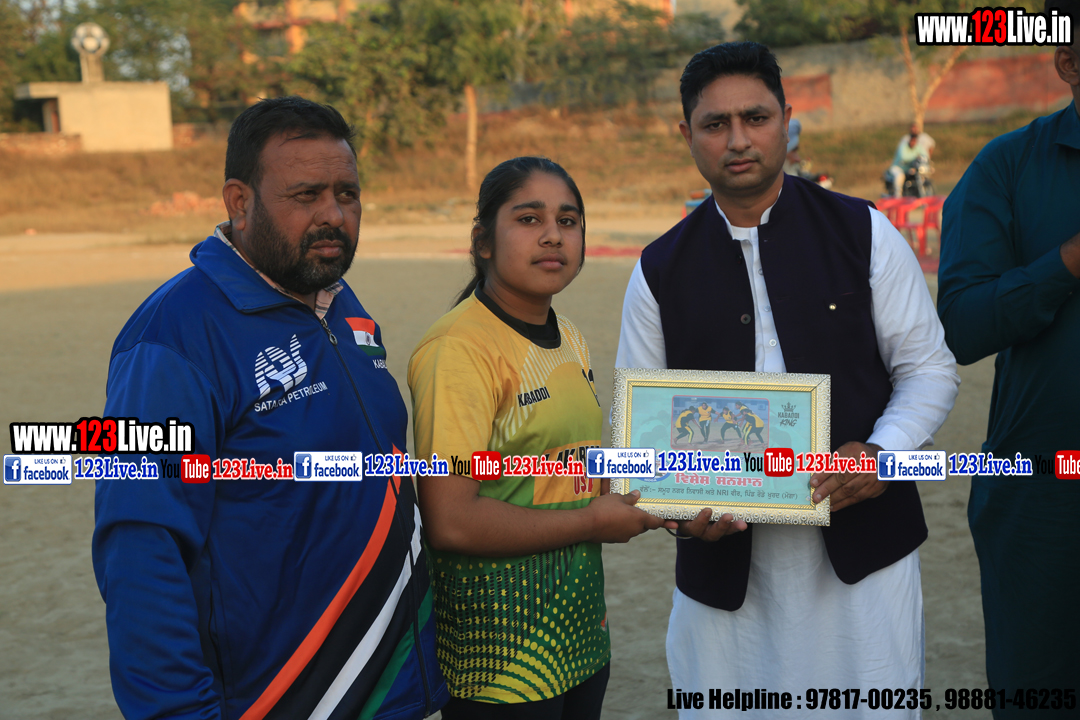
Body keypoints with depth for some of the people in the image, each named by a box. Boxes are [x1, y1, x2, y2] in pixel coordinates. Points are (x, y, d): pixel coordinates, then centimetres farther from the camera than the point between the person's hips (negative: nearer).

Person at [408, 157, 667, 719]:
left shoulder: (569, 340, 10)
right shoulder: (459, 347, -18)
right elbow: (451, 522, -24)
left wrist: (646, 503, 4)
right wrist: (590, 522, -14)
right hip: (495, 649, -8)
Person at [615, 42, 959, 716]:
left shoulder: (864, 232, 1)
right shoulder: (660, 271, 3)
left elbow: (929, 368, 4)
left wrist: (880, 453, -15)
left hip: (863, 542, 0)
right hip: (724, 556, 1)